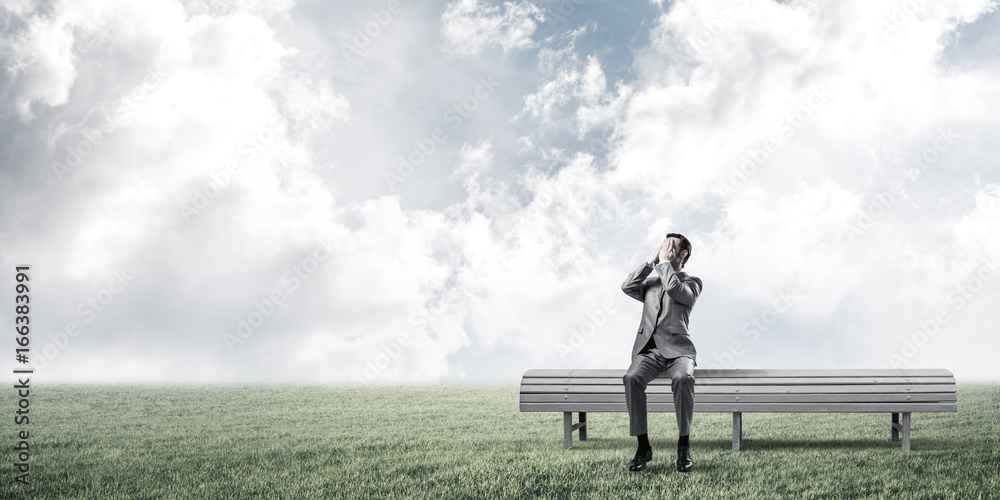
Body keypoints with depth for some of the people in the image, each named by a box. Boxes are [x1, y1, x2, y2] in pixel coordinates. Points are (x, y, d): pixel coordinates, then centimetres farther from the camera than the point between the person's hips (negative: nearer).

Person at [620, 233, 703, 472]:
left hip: (677, 349, -3)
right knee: (632, 378, -31)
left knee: (683, 379, -37)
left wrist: (664, 262, 1)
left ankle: (684, 447, -26)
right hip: (648, 350, 3)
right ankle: (643, 447, -25)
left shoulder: (692, 282, 12)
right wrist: (651, 260, 7)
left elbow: (675, 289, -11)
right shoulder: (650, 283, 26)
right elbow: (627, 287, 5)